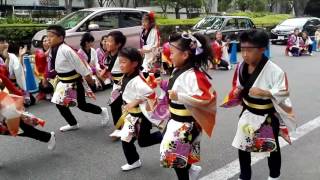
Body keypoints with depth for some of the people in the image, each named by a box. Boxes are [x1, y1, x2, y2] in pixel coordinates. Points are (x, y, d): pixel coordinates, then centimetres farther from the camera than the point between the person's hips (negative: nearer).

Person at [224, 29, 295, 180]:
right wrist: (237, 92, -11)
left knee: (272, 148, 17)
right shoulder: (241, 67, -6)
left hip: (268, 117, -4)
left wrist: (265, 92, -35)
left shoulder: (275, 71, -25)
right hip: (247, 113, 5)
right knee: (242, 146, 14)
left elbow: (283, 95, -22)